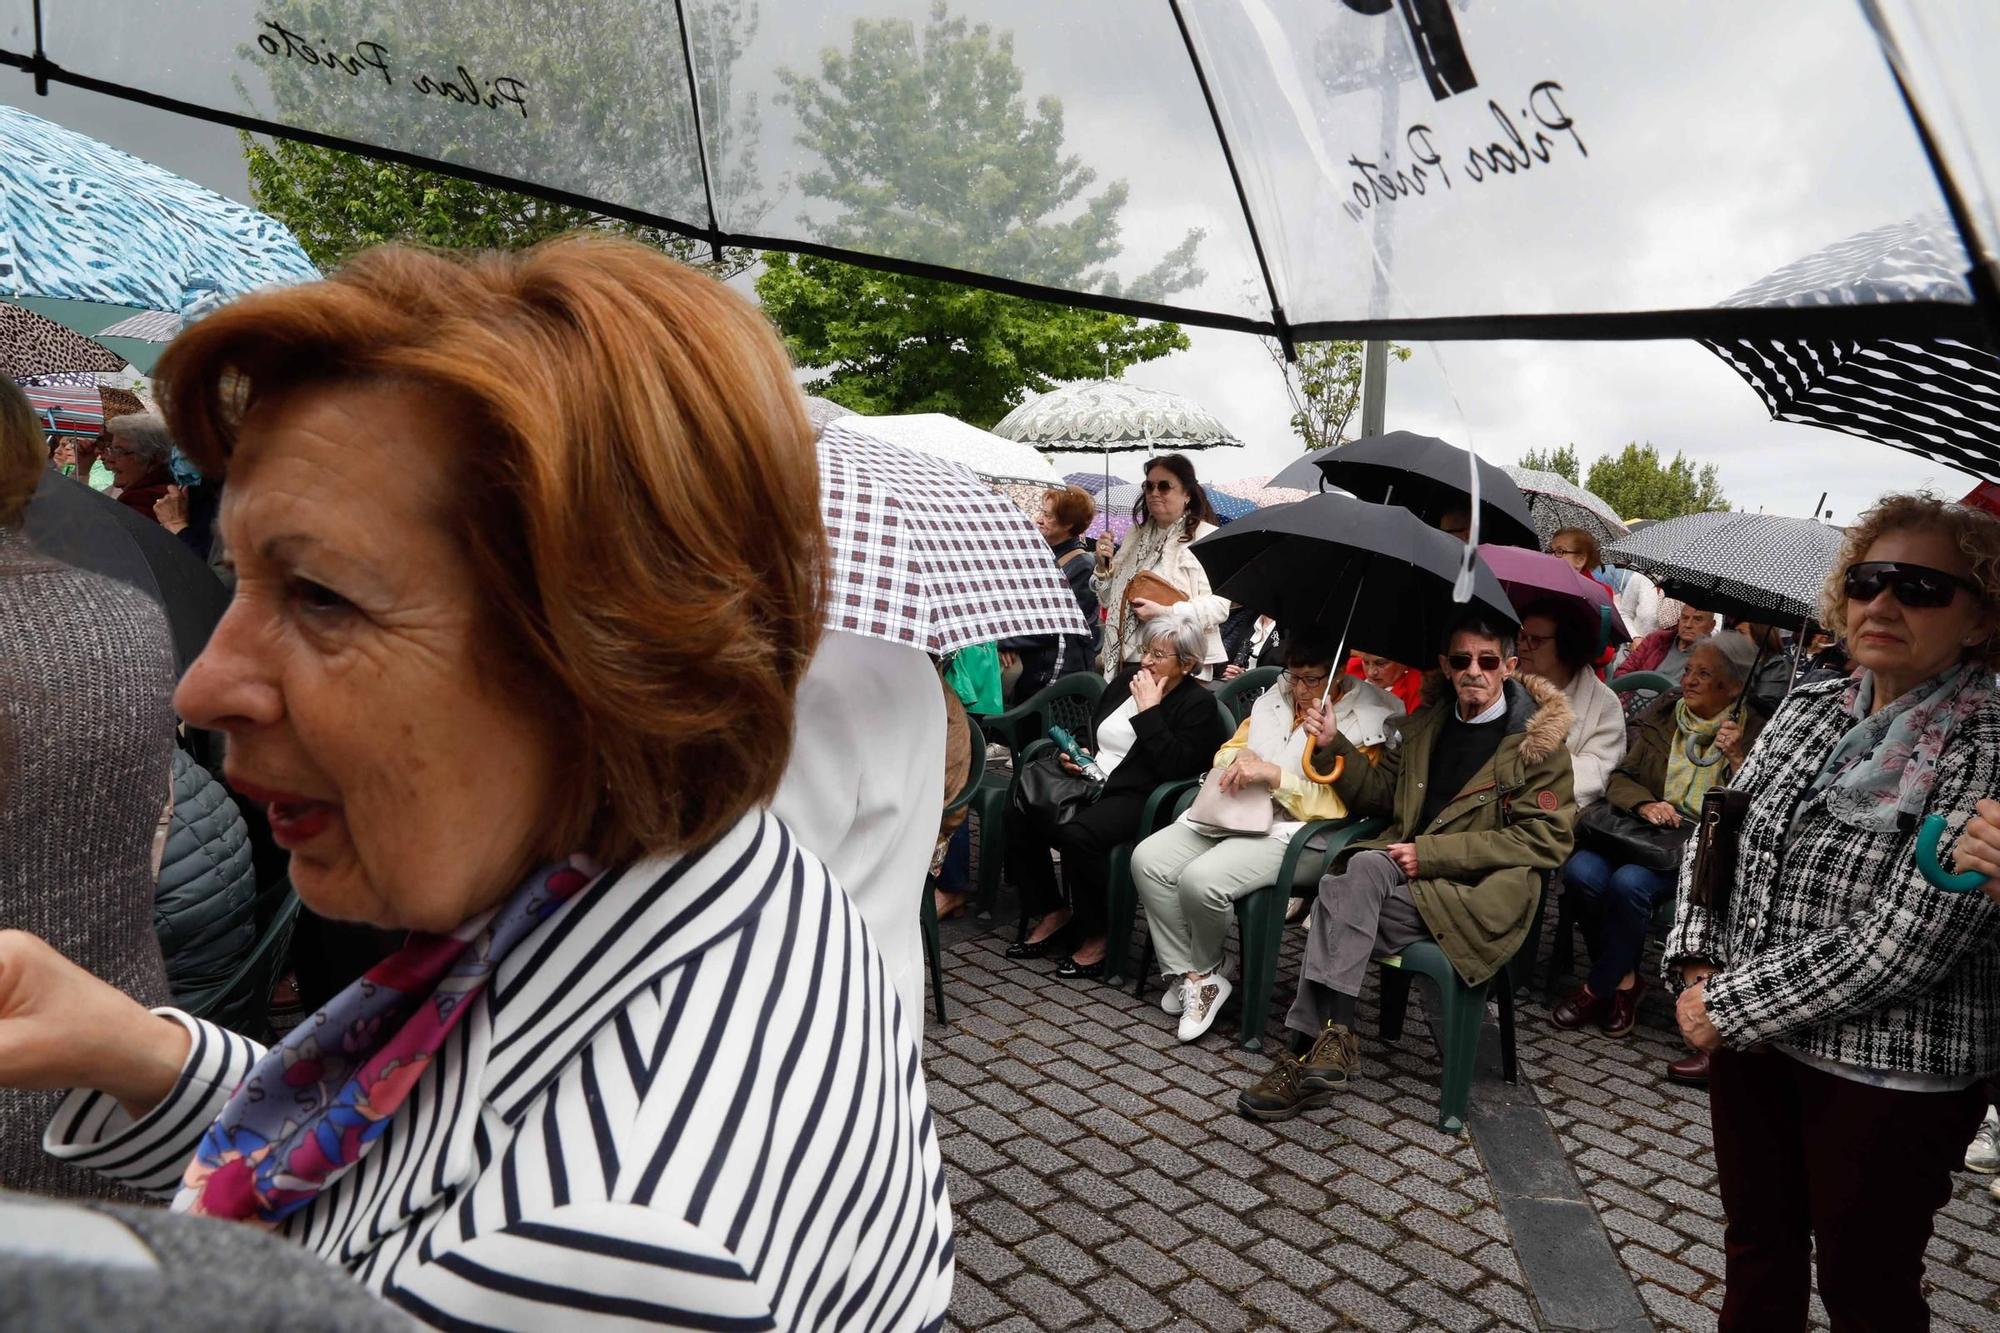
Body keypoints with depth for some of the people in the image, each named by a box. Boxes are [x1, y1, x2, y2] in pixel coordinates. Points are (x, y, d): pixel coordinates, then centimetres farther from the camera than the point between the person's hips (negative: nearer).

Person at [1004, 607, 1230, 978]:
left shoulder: (1199, 705, -2)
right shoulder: (1123, 684, 18)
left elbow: (1174, 766, -18)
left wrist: (1148, 710, -14)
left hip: (1139, 798, -7)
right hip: (1093, 782, 7)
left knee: (1078, 834, -34)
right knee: (1018, 815, -14)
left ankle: (1098, 934, -14)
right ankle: (1053, 912, 1)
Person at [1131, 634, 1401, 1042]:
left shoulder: (1365, 721, -4)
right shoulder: (1275, 700, 14)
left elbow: (1337, 806, -12)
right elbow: (1227, 750, 23)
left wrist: (1274, 775, -21)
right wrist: (1241, 758, -2)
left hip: (1291, 833, -7)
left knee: (1200, 879, -30)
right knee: (1148, 859, -16)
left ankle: (1204, 973, 0)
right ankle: (1188, 978, -7)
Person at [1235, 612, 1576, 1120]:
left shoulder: (1537, 740, 0)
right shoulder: (1425, 725, 19)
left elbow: (1546, 838, -8)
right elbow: (1379, 793, 26)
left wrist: (1431, 852, -14)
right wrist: (1334, 744, 7)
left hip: (1479, 894, -5)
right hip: (1404, 873, 5)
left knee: (1340, 895, -29)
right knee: (1364, 865, -31)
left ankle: (1319, 1045, -25)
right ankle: (1329, 1043, -29)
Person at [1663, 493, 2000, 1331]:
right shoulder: (1807, 709, 2)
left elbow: (1898, 946, -23)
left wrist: (1728, 1007, -17)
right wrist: (1700, 966, -5)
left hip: (1889, 1079, -5)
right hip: (1750, 1039, 6)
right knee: (1756, 1243, 22)